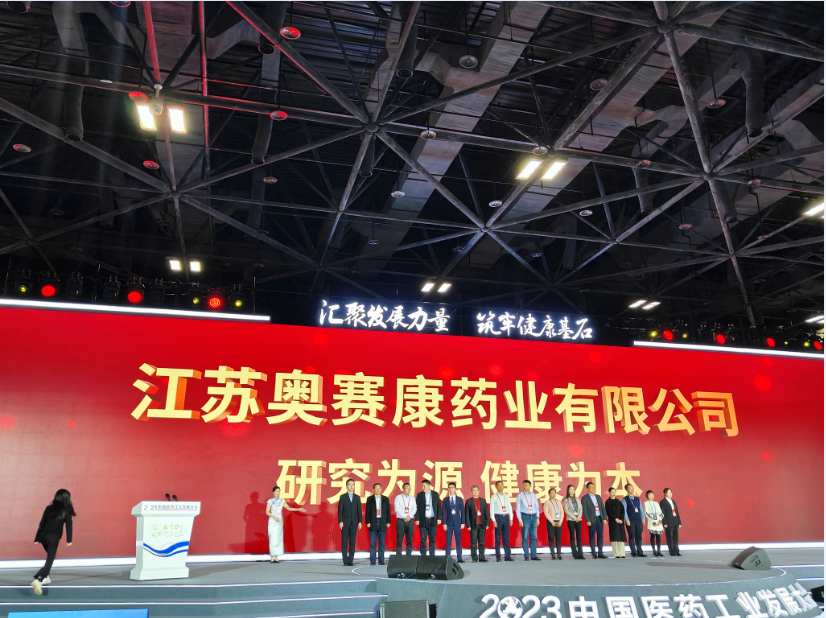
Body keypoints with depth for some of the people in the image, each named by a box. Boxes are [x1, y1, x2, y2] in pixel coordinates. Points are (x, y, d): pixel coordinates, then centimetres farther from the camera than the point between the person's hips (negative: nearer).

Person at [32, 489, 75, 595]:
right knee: (50, 560, -5)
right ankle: (37, 579, -25)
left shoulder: (49, 508, 9)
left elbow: (42, 524, 9)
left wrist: (37, 538, 14)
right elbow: (68, 525, -4)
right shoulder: (66, 511, -3)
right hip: (53, 539, -5)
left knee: (50, 556, 27)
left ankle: (45, 577, 29)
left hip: (43, 536, 5)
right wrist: (69, 540, 2)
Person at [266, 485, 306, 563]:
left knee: (278, 539, 1)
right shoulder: (270, 501, -3)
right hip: (272, 522, -4)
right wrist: (274, 517, -21)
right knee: (273, 539, -8)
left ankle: (276, 558, 6)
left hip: (280, 522, 4)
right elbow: (267, 512, -8)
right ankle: (272, 558, -3)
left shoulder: (281, 501, 9)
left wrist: (299, 509, 6)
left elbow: (289, 508, 14)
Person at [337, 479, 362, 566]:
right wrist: (340, 521, -9)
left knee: (352, 542, 2)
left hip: (354, 522, 2)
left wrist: (360, 522, 0)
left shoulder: (357, 497, 9)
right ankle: (345, 561, 5)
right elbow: (340, 510, -1)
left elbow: (359, 510, 7)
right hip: (345, 522, -2)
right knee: (344, 542, -1)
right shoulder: (342, 497, 3)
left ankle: (350, 561, 7)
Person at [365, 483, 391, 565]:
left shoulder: (385, 499, 9)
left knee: (382, 543, 3)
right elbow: (367, 511, 3)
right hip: (373, 523, -1)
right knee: (373, 543, 0)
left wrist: (388, 522, 1)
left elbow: (388, 511, 8)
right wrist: (368, 522, -5)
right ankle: (372, 561, 4)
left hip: (382, 523, 1)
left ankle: (381, 560, 8)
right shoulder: (370, 499, 6)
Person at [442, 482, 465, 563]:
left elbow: (462, 511, 6)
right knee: (448, 541, -1)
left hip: (457, 523, 1)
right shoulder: (445, 499, 5)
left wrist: (463, 522, -1)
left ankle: (459, 558, 7)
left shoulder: (459, 499, 7)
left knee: (458, 541, 1)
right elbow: (443, 512, 3)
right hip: (449, 522, 0)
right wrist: (444, 523, -4)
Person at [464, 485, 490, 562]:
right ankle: (474, 558, 5)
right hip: (473, 525, -2)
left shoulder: (483, 500, 11)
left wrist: (487, 523, 2)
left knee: (482, 542, 4)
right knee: (474, 543, 0)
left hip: (482, 524, 2)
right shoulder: (468, 501, 3)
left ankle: (481, 558, 10)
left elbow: (486, 512, 10)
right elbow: (467, 514, 0)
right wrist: (468, 525, -7)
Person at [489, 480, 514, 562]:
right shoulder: (494, 497, 0)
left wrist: (511, 519, 7)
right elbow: (492, 509, -2)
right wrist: (494, 520, -9)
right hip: (498, 517, -3)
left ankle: (507, 556, 8)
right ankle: (498, 557, 5)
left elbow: (510, 507, 14)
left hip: (506, 517, 3)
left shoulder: (506, 496, 12)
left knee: (506, 537, 4)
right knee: (498, 538, 0)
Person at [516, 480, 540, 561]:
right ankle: (526, 555, 3)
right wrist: (520, 520, -6)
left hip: (533, 516, 3)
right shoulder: (520, 496, 0)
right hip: (525, 517, -3)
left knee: (533, 537, 5)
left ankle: (533, 555, 10)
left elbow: (537, 507, 13)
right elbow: (518, 508, 0)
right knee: (525, 537, -3)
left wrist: (537, 517, 5)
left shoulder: (534, 495, 10)